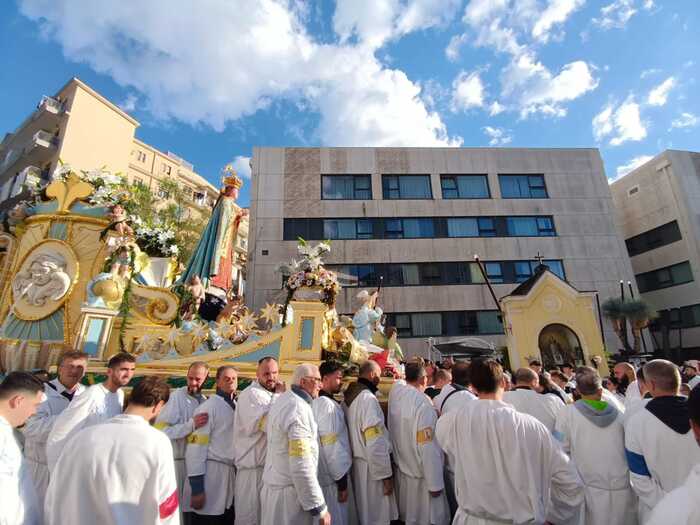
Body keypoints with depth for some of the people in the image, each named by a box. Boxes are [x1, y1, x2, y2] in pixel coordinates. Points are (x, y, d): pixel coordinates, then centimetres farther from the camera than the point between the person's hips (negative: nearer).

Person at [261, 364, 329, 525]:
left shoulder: (282, 401, 9)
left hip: (275, 486, 9)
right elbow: (302, 466, -26)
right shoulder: (298, 407, -22)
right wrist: (319, 507, -20)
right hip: (290, 492, -9)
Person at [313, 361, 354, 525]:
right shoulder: (328, 404, -23)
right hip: (333, 477, -9)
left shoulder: (316, 402, 5)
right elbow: (331, 446, -24)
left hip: (323, 473, 9)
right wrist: (341, 480, -17)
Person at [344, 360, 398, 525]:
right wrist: (386, 475, -15)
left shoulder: (349, 397, 3)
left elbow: (356, 433, 8)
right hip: (371, 467, -8)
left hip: (356, 462, 8)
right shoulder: (368, 398, -23)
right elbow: (376, 444, -23)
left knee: (362, 510, 23)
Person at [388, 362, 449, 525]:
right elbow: (428, 447, -25)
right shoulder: (423, 404, -28)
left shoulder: (395, 392, -9)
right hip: (420, 474, -6)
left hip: (401, 467, 7)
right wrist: (435, 483, -16)